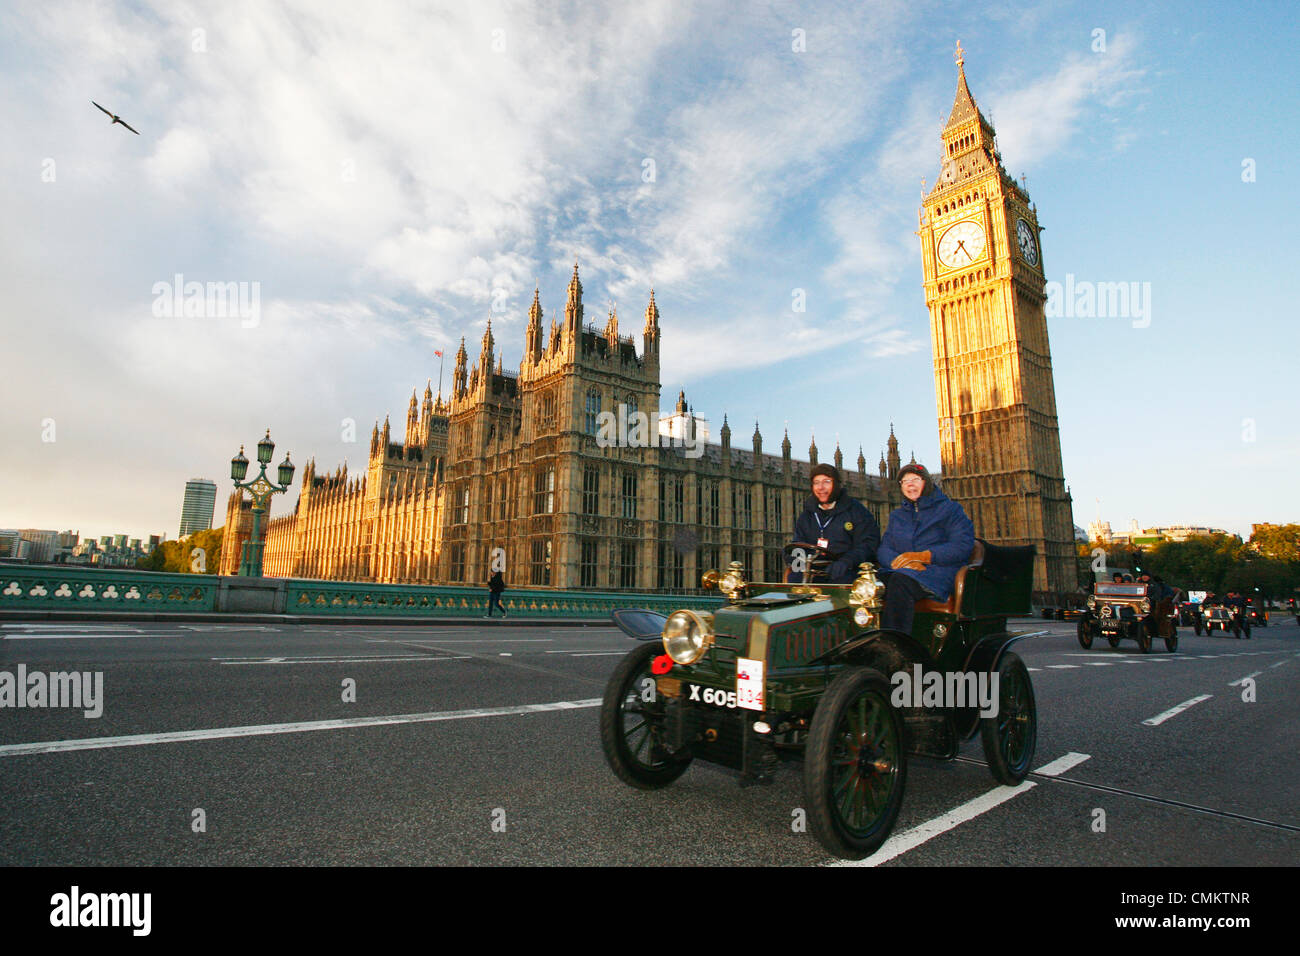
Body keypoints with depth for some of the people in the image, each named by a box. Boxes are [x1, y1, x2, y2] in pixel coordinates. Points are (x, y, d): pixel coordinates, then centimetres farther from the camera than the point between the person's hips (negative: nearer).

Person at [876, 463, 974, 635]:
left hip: (939, 571, -4)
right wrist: (903, 562, -10)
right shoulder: (897, 515, 27)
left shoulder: (949, 508, 13)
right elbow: (884, 549, 14)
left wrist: (924, 556, -14)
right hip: (903, 572, 4)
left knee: (899, 582, -38)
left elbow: (963, 546, -2)